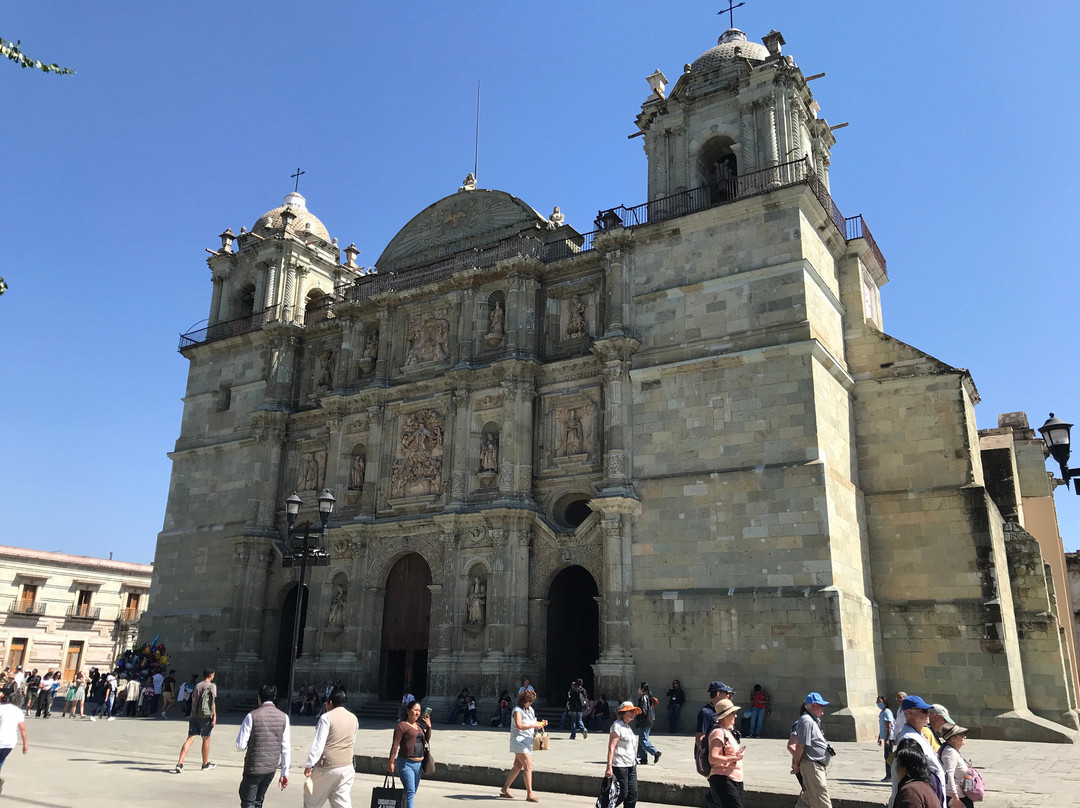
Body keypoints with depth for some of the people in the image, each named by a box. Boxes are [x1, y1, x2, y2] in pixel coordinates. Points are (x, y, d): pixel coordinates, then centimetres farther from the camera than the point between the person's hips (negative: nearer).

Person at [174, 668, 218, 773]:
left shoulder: (197, 686, 13)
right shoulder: (212, 686, -4)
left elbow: (193, 700, 18)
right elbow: (213, 702, -9)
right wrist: (214, 716, -9)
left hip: (194, 716, 5)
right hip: (205, 716, -5)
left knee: (190, 739, 1)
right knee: (206, 739, 10)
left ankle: (179, 764, -12)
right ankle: (205, 764, 22)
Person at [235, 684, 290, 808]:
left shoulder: (252, 716, -12)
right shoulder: (283, 717, -2)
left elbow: (240, 746, -13)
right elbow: (285, 748, -1)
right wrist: (285, 773, 5)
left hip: (254, 767, -4)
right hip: (272, 768, 4)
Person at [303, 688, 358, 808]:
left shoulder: (327, 717, -8)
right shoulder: (354, 719, 10)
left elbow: (318, 743, -14)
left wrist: (309, 765, -13)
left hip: (327, 767, -5)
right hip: (347, 767, 5)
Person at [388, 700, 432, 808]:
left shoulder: (419, 726, 16)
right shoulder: (402, 725, -7)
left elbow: (427, 740, 16)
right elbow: (395, 745, -11)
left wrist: (429, 726, 5)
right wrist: (391, 762, -17)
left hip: (419, 764, 8)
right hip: (406, 763, -8)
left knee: (413, 792, 12)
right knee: (410, 791, -14)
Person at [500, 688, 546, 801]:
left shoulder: (530, 709, 15)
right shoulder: (518, 710, -13)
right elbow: (519, 725, -26)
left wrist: (541, 723, 9)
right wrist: (533, 726, -24)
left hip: (527, 741, 9)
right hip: (519, 740, -9)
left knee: (517, 766, 13)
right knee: (528, 766, -14)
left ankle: (504, 789, 24)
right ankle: (529, 793, -12)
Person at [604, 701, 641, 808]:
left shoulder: (628, 727, 17)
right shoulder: (617, 726, -12)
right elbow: (611, 747, -18)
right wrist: (609, 766, -24)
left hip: (631, 765, 9)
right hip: (620, 766, -9)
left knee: (633, 793, 5)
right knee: (622, 794, -6)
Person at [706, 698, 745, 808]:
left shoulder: (728, 730, 18)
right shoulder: (718, 733, -14)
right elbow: (712, 758, -22)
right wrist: (733, 758, -20)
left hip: (735, 779, 10)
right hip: (722, 779, -10)